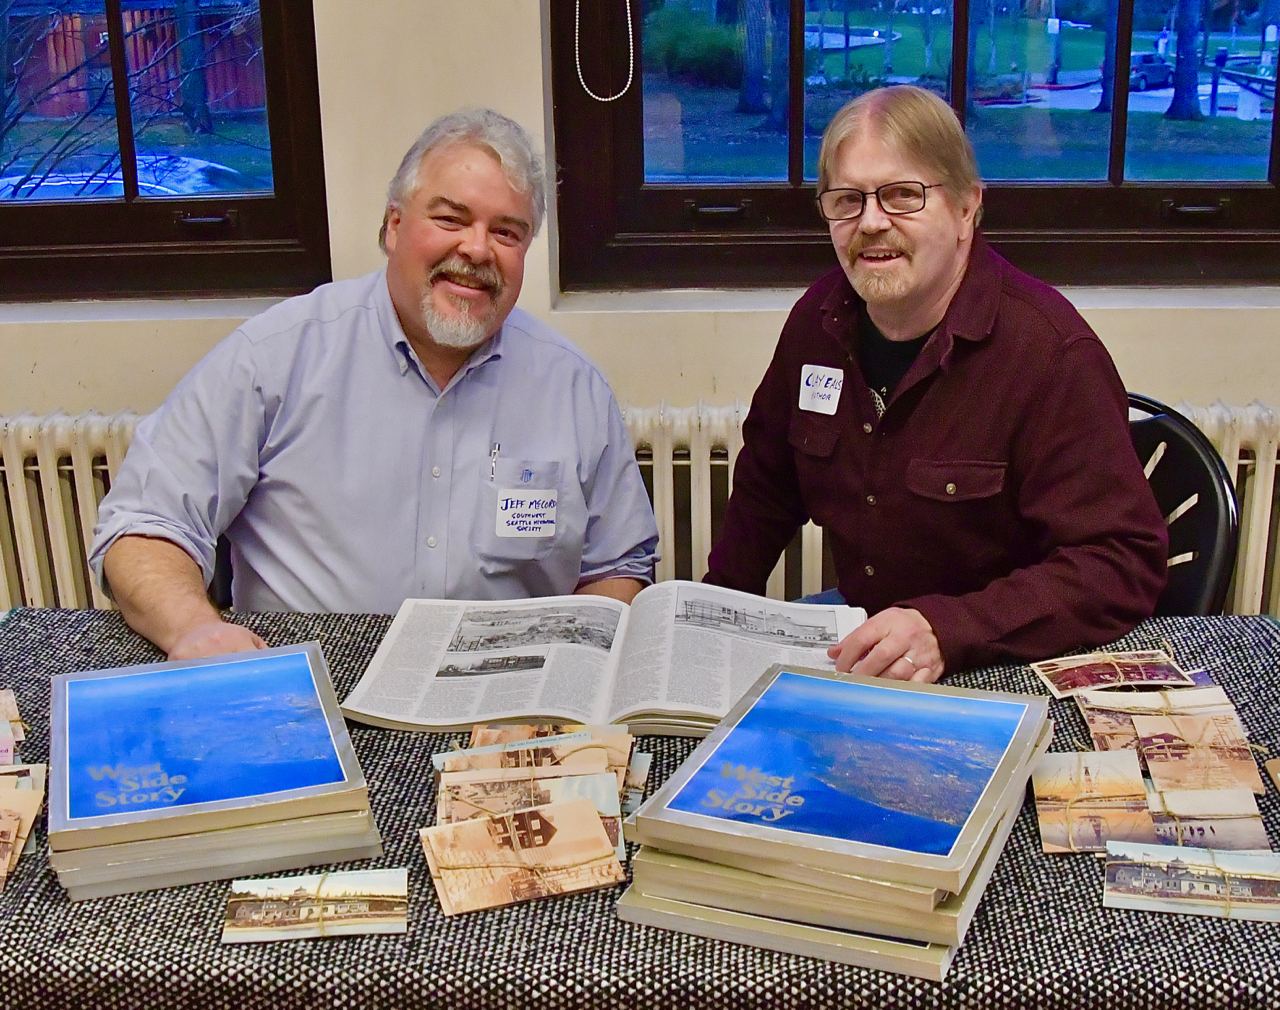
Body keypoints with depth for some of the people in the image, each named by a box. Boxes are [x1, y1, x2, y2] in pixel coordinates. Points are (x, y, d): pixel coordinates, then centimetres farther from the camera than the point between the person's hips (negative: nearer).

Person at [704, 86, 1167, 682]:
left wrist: (946, 631, -38)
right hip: (857, 627, 5)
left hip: (1010, 664, -5)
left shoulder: (1050, 353, -21)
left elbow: (1125, 564, -26)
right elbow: (766, 481, 16)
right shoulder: (820, 319, -1)